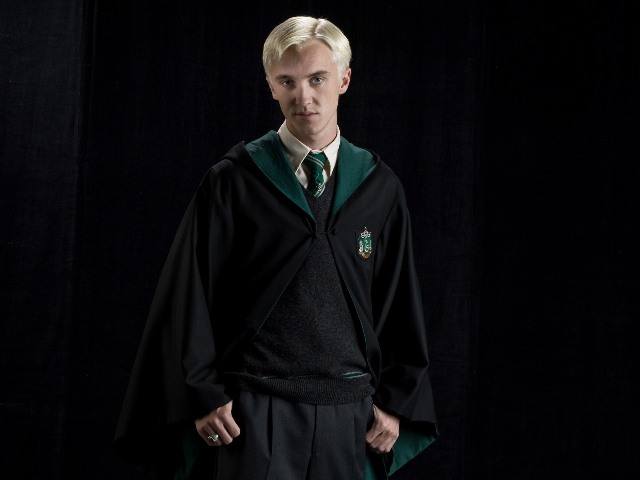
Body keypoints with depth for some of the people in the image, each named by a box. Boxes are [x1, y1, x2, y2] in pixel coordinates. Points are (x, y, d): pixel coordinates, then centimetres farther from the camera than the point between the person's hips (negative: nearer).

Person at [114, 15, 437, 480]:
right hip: (254, 412, -3)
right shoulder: (234, 181, 0)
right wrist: (203, 396, -5)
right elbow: (190, 297, 0)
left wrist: (395, 403, 7)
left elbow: (400, 301, 11)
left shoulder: (380, 187, 8)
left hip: (348, 416, 3)